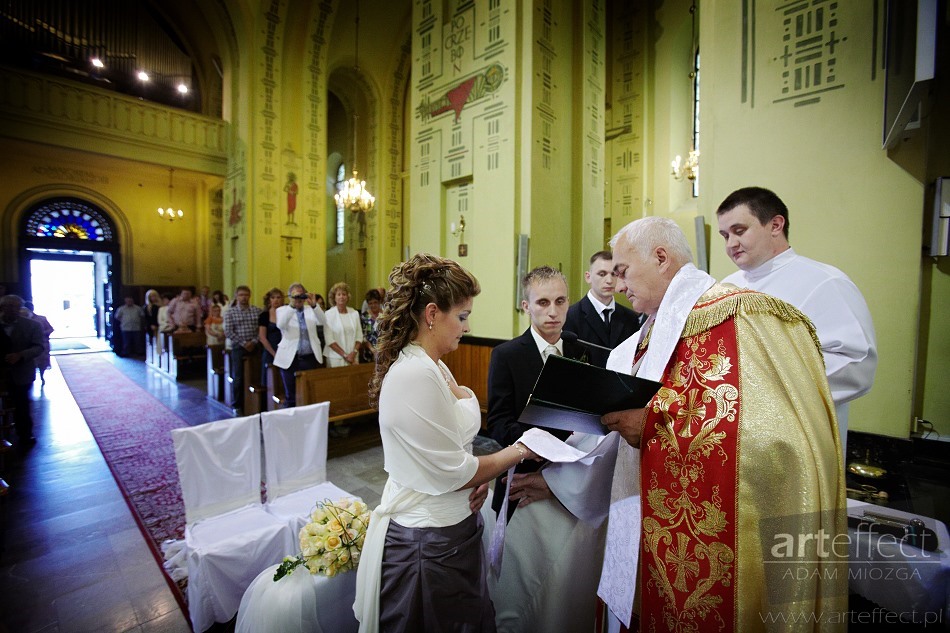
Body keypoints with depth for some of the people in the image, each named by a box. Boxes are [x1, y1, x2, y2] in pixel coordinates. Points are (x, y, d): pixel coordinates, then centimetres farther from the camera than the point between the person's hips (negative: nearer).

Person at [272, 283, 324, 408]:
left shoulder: (311, 309, 8)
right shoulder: (282, 310, 3)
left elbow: (323, 321, -10)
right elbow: (280, 325, -18)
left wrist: (314, 305, -24)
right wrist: (292, 305, -26)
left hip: (310, 358, 1)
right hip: (290, 359, -1)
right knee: (291, 397, 8)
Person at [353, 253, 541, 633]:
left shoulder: (434, 367, 3)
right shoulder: (414, 375, -26)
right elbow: (452, 473, -22)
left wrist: (479, 474, -6)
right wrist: (518, 451, -10)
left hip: (453, 527, 8)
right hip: (430, 542, -8)